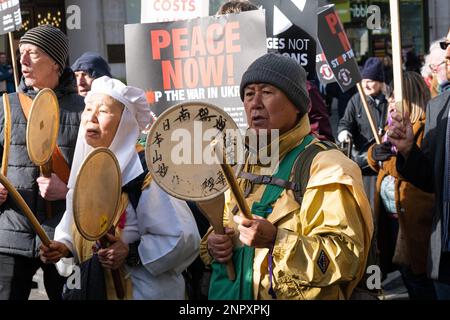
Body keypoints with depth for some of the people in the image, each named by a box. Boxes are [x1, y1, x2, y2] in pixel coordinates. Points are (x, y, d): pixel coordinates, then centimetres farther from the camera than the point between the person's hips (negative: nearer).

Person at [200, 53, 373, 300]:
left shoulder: (324, 166, -16)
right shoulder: (241, 164, 6)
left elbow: (346, 257, -23)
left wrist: (277, 240, -33)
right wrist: (212, 245, -5)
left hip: (295, 294, -6)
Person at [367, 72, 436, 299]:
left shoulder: (425, 127, -15)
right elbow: (377, 159, 20)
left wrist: (386, 161, -15)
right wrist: (375, 152, -4)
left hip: (412, 216, -9)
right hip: (390, 213, 9)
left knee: (414, 274, -3)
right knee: (405, 271, 17)